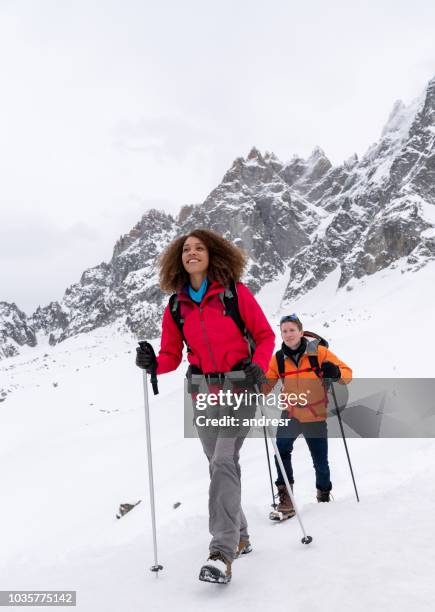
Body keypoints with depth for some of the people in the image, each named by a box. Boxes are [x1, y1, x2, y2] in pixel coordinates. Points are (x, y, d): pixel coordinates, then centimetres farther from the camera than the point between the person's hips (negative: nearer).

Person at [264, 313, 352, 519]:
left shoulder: (319, 352, -9)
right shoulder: (278, 359, -2)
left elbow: (347, 373, -7)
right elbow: (265, 385, 3)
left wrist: (336, 373, -29)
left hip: (316, 417, -1)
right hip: (290, 415, 1)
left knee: (320, 462, 8)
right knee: (282, 450, -23)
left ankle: (324, 496, 38)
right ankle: (285, 498, -10)